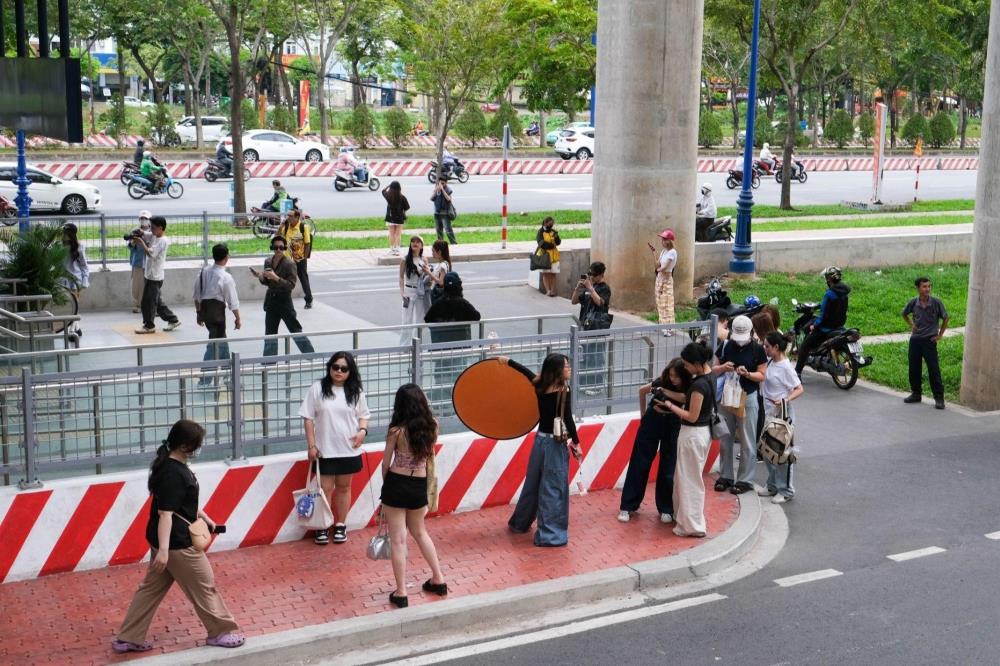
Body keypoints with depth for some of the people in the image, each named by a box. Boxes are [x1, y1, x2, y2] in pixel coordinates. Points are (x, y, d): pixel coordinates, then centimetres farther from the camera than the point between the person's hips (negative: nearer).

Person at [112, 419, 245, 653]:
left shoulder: (170, 465, 7)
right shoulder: (173, 474, -24)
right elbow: (165, 513, -28)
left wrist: (203, 517, 25)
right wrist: (163, 549, -31)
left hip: (166, 540, 10)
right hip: (177, 543, -10)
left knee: (152, 588, 15)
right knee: (203, 585, 6)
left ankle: (127, 639, 19)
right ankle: (222, 632, 20)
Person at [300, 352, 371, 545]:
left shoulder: (356, 391, 0)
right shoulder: (318, 388, -6)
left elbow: (363, 415, 11)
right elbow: (308, 418, -3)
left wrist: (363, 430, -11)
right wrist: (311, 445, -7)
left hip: (349, 449, 2)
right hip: (324, 449, -2)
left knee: (343, 487, 13)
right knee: (325, 488, 3)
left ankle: (340, 525, 27)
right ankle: (322, 527, 17)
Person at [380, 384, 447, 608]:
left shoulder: (396, 431, -15)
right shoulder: (431, 428, -4)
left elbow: (386, 464, -5)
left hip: (396, 485, -4)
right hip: (419, 487, 4)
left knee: (398, 540, 4)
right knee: (420, 532, 26)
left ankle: (401, 593, 8)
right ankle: (438, 580, 31)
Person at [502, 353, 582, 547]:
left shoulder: (540, 387, 2)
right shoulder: (563, 392, -17)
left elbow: (526, 372, 19)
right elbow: (568, 420, -18)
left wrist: (507, 361, 33)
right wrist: (576, 443, -10)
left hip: (540, 440, 7)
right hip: (556, 445, -7)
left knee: (533, 484, 21)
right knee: (553, 489, -1)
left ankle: (519, 523, 35)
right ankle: (550, 534, 2)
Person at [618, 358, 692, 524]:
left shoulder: (689, 389, -17)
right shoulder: (662, 381, -15)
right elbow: (642, 390, 1)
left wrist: (665, 391, -31)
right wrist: (643, 414, 7)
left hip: (672, 424, 0)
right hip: (653, 420, 0)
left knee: (668, 468, 2)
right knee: (639, 464, 2)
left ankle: (666, 509, 16)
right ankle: (627, 506, 8)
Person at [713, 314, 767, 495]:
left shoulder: (757, 350, -6)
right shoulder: (725, 346, 1)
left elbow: (762, 375, -3)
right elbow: (714, 370, 7)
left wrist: (747, 373, -21)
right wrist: (723, 367, -15)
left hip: (748, 399, -3)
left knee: (747, 442, 2)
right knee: (725, 439, 11)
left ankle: (745, 480, 11)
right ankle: (726, 476, 22)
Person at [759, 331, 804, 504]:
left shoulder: (785, 367, -17)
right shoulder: (769, 361, 4)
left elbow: (800, 389, -16)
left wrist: (785, 400, -30)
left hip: (782, 414, -8)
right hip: (768, 412, 8)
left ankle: (786, 490, 11)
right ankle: (772, 485, 29)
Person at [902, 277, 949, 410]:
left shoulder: (936, 303, -10)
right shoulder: (913, 303, -3)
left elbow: (945, 318, 3)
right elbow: (905, 314, 18)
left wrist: (940, 334, 2)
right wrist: (911, 325, 7)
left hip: (929, 340, -3)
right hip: (915, 339, 3)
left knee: (934, 369, -5)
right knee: (914, 369, 10)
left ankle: (939, 398, 0)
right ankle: (916, 393, 25)